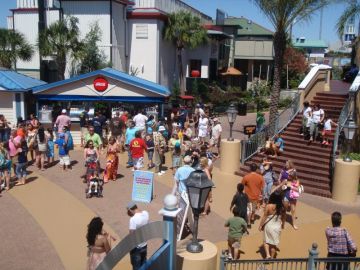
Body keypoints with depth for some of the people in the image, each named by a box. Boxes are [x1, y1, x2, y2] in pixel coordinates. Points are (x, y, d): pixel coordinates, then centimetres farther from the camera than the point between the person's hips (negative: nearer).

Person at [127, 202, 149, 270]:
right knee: (143, 264, 24)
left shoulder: (133, 219, -29)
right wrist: (132, 215, 0)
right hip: (144, 245, 7)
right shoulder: (146, 213, -7)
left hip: (136, 247, -7)